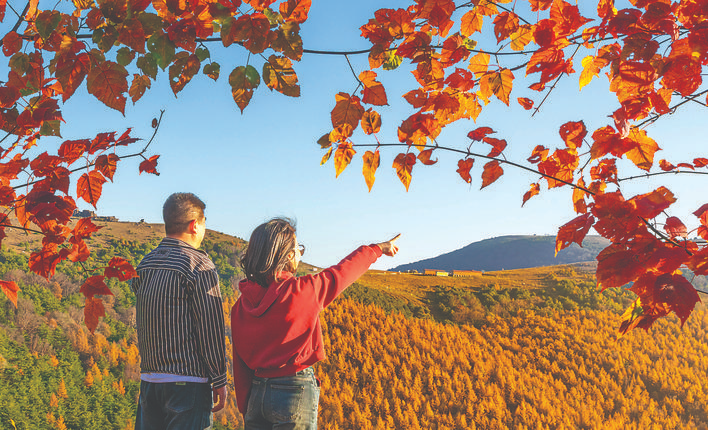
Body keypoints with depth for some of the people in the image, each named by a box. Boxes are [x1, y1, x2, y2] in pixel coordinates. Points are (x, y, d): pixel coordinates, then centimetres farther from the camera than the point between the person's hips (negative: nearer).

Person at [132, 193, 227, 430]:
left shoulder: (145, 264, 9)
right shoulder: (198, 264, -12)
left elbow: (142, 324, 14)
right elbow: (210, 328, -12)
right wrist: (219, 381, -6)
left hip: (148, 378, 7)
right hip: (188, 381, -7)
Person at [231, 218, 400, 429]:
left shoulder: (241, 306, 0)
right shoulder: (301, 291, -15)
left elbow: (240, 365, 6)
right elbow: (342, 272, 1)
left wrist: (245, 409, 16)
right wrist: (378, 248, 18)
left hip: (257, 394, 5)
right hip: (296, 393, -5)